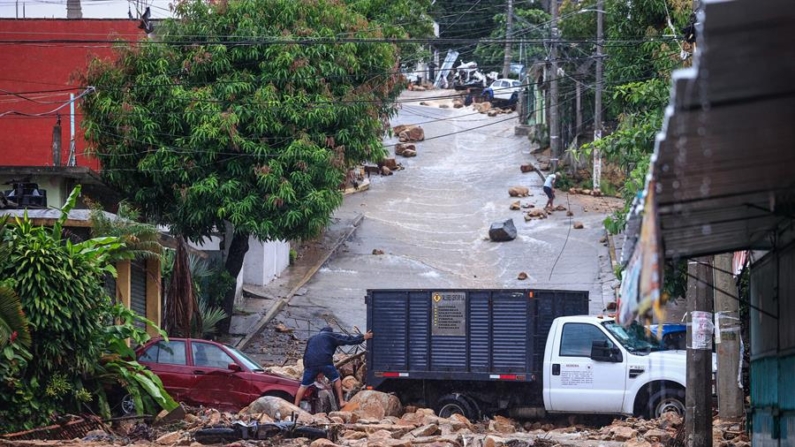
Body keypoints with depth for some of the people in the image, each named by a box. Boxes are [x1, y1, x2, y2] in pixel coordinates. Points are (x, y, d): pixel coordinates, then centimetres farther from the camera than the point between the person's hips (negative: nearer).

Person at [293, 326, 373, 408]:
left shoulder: (311, 339, 32)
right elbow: (347, 340, 11)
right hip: (325, 362, -3)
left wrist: (305, 367, 36)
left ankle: (295, 407, 2)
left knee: (303, 386, 7)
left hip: (310, 364, 3)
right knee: (336, 379, 14)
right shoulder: (331, 336, 17)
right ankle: (341, 402, 9)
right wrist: (363, 337, 15)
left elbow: (305, 354, 32)